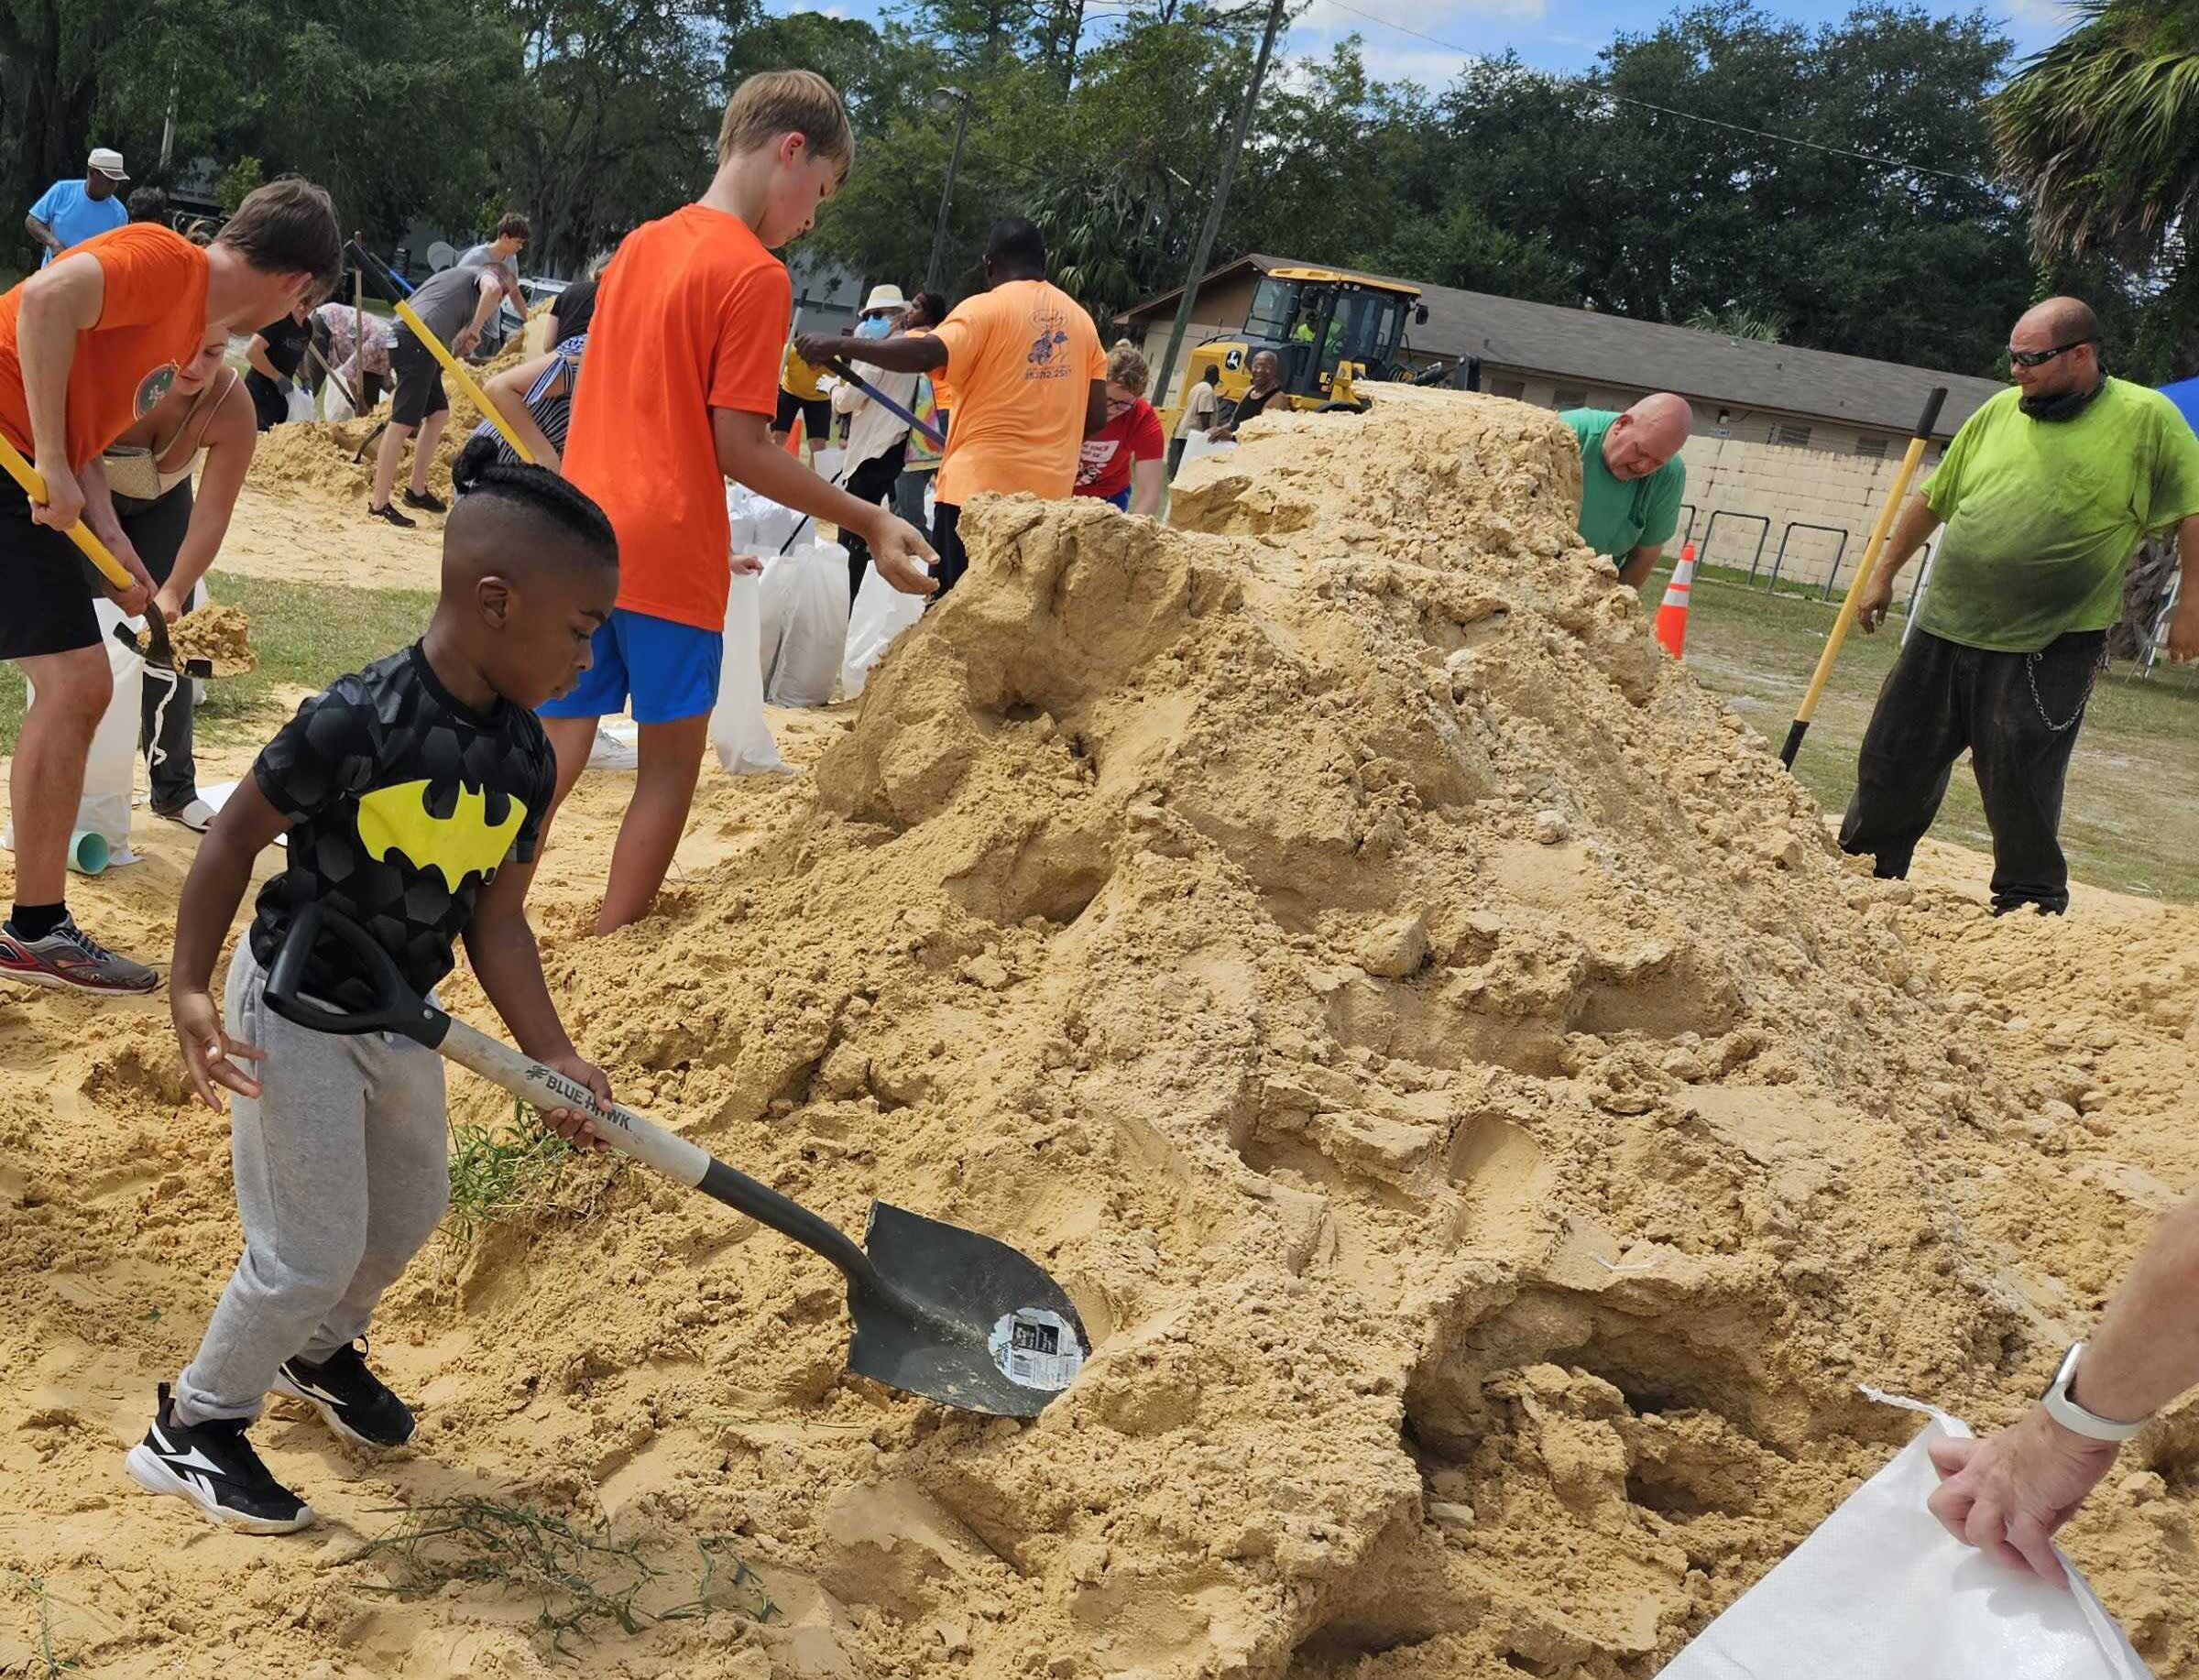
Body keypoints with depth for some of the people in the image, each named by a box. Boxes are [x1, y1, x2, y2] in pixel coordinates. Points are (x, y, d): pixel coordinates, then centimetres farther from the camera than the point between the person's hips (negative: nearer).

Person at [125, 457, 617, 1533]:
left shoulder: (525, 761, -8)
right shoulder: (357, 722, -28)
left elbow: (495, 920, -2)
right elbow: (234, 837, -16)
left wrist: (550, 1053, -8)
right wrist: (189, 988, -17)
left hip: (400, 1019, 7)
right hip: (293, 1010, -7)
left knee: (409, 1211, 21)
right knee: (311, 1252, -2)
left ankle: (317, 1350, 49)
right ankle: (193, 1430, 20)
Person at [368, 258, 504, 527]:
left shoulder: (455, 273, 38)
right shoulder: (484, 274, 15)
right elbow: (492, 289, -12)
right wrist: (474, 331, -3)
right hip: (418, 341, -9)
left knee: (439, 413, 21)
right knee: (403, 422, -12)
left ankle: (416, 490, 25)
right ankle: (379, 505, -15)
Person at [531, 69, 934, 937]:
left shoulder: (638, 247, 14)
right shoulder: (756, 275, -11)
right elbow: (740, 448, -13)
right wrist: (868, 521, -7)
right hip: (666, 555, -7)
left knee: (554, 753, 10)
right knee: (670, 767, 7)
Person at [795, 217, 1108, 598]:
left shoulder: (985, 309, -4)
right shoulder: (1080, 318, 12)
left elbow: (927, 354, -22)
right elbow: (1096, 416, 11)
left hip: (980, 485, -5)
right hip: (1048, 491, 5)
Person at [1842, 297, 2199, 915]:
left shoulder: (2147, 418, -6)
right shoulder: (2000, 410, 7)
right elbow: (1932, 499, 16)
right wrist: (1883, 576, 18)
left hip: (2049, 649, -5)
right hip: (1944, 630, 5)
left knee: (2020, 782, -4)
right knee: (1897, 759, 12)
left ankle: (2030, 906, 13)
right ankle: (1863, 866, 31)